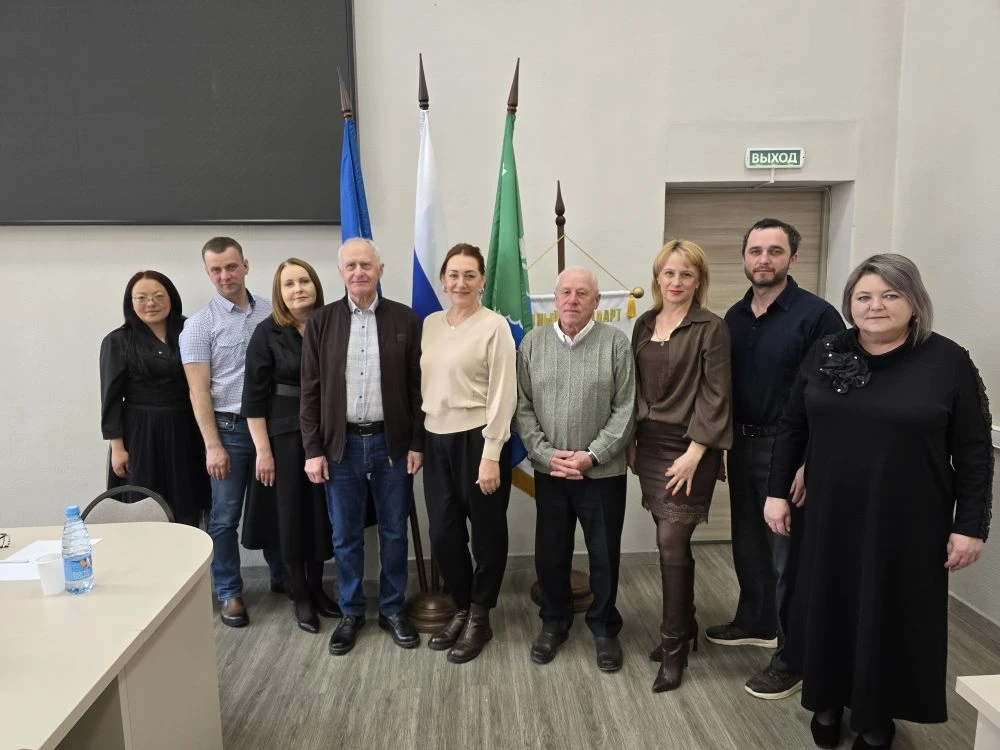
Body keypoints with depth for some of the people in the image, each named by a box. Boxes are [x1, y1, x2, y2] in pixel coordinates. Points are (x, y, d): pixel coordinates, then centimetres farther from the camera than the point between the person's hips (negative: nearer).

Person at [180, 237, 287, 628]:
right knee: (226, 516, 7)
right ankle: (229, 592, 22)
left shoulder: (272, 312, 3)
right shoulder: (199, 324, -4)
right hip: (229, 428, -2)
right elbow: (198, 391, -7)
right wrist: (212, 445, -12)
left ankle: (282, 577, 31)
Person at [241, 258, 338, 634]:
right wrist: (263, 449, -10)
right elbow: (254, 397, -7)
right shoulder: (267, 333, -7)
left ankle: (317, 588, 31)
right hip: (285, 436, -2)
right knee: (292, 514, 8)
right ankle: (299, 596, 26)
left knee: (322, 512, 11)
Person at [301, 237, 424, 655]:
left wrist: (417, 444, -2)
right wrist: (313, 450, -3)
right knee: (345, 536, 11)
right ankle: (351, 613, 29)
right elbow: (310, 391, 1)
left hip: (392, 442, 0)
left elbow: (417, 386, 1)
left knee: (394, 532, 11)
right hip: (341, 444, 1)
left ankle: (392, 610, 29)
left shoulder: (405, 319, -1)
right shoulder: (321, 322, 1)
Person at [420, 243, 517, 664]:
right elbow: (424, 384, 12)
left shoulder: (494, 325, -8)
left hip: (477, 439, -5)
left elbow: (503, 394, -11)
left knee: (486, 531, 9)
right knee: (442, 534, 10)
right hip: (437, 440, 5)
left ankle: (479, 619, 27)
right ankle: (462, 610, 32)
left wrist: (491, 455, -15)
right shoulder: (430, 324, 9)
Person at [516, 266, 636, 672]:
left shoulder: (615, 342, -5)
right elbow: (522, 407, 0)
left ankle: (605, 628, 31)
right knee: (550, 553, 13)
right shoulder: (532, 342, 1)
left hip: (603, 472, -2)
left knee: (605, 555, 10)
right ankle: (554, 622, 34)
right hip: (548, 471, 2)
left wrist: (592, 456, -15)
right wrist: (547, 454, -10)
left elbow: (625, 409, -8)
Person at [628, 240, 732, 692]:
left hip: (688, 447, -5)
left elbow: (716, 397, -11)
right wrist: (631, 441, 10)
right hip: (650, 443, 5)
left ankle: (674, 644, 11)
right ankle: (685, 625, 30)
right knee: (672, 540, 13)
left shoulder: (711, 328, -8)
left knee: (671, 542, -5)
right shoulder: (644, 324, 9)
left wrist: (694, 454, -16)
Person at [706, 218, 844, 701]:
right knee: (748, 544, 19)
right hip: (741, 445, 6)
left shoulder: (817, 315, -13)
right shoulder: (734, 317, 7)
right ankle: (755, 623, 40)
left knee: (787, 554, 4)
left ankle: (793, 657, 20)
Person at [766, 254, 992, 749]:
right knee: (829, 610, 14)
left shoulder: (948, 361, -8)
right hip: (831, 518, 3)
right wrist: (777, 492, 5)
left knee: (892, 618, 11)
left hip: (907, 525, -2)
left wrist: (970, 525, -6)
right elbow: (792, 428, 6)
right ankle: (828, 702, 35)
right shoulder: (825, 355, 0)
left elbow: (973, 453, -5)